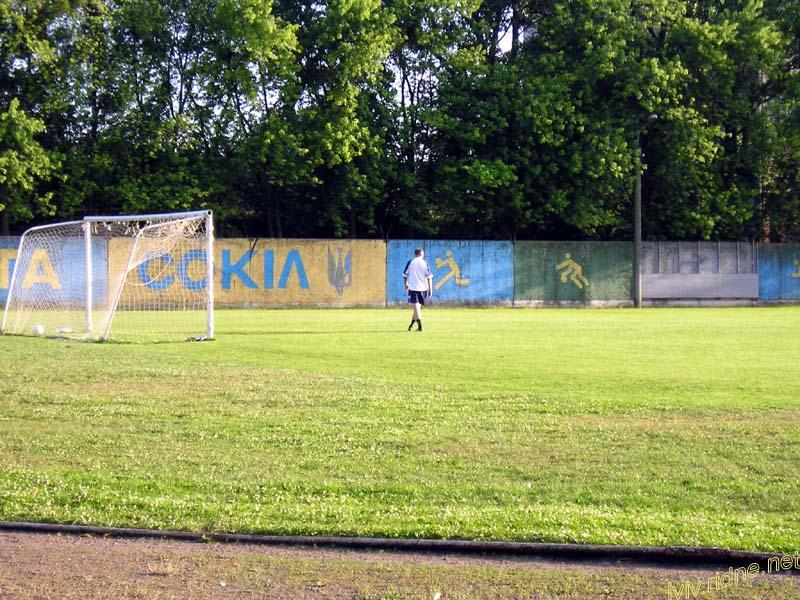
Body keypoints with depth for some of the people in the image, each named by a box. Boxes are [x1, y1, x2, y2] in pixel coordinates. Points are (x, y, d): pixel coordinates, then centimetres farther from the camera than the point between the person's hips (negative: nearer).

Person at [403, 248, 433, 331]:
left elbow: (405, 275, 4)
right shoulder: (425, 263, 1)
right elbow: (429, 277, -3)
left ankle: (420, 326, -22)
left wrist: (406, 284, 21)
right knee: (418, 307, 18)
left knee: (416, 307, -8)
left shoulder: (410, 262, 1)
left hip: (413, 287, -2)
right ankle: (412, 325, 28)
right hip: (423, 287, 2)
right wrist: (430, 289, 1)